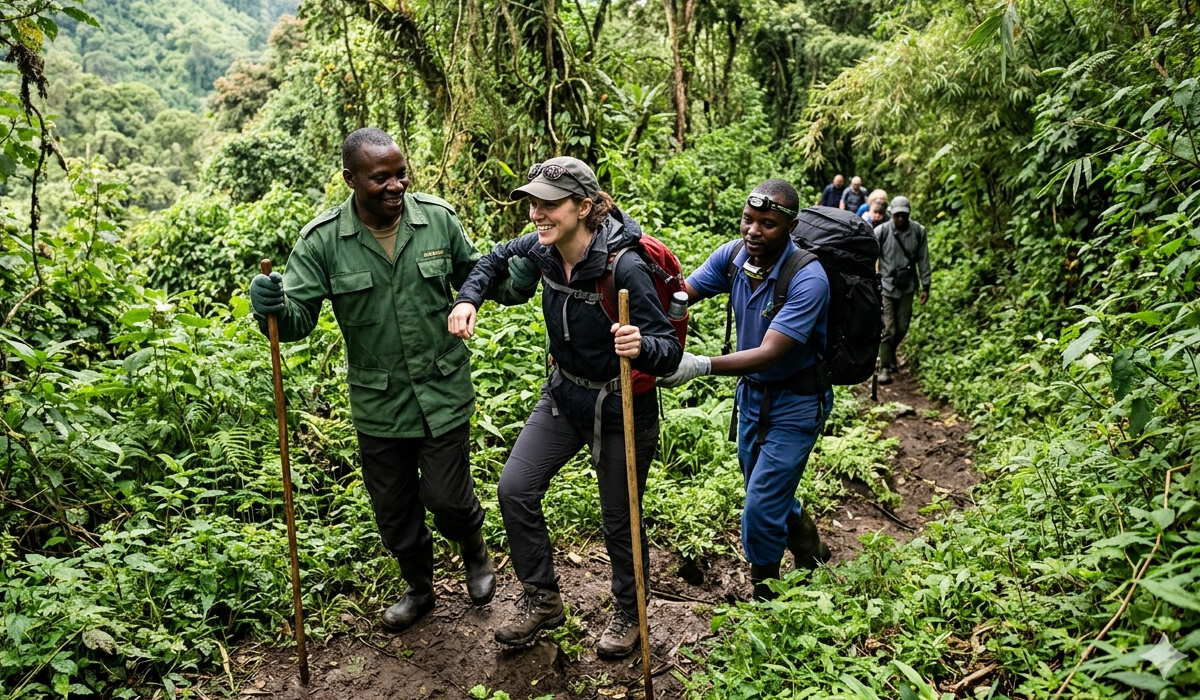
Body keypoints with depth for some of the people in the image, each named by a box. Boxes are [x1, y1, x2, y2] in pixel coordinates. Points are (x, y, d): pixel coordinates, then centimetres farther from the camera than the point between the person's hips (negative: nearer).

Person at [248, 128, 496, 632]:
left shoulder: (438, 218, -7)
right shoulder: (322, 240, -10)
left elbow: (474, 277, 8)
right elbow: (298, 317, -10)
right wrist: (271, 307, -32)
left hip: (443, 392, -1)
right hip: (378, 403, 1)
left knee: (446, 497, 4)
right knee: (393, 509, 16)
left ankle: (475, 552, 41)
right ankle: (419, 589, 44)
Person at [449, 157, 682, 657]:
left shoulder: (624, 268, -29)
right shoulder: (543, 250, -11)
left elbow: (670, 351, -27)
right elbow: (497, 259, 12)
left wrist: (641, 347, -49)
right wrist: (468, 299, -5)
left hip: (621, 411, -6)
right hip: (564, 396, 6)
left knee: (619, 520, 9)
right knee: (514, 490, 3)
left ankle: (628, 614, 38)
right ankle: (542, 600, 25)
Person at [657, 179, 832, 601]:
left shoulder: (807, 280, -29)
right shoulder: (733, 255, -10)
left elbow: (768, 354, -36)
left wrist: (698, 367, -49)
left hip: (795, 403, -6)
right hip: (751, 391, 7)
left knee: (761, 509, -4)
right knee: (766, 492, 22)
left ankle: (765, 595, 22)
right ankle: (811, 554, 50)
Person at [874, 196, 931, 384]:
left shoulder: (918, 231, -5)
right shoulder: (881, 231, -12)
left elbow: (923, 260, 3)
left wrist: (925, 286, 4)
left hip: (907, 287, 3)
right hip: (886, 286, -3)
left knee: (902, 328, 12)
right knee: (887, 329, -5)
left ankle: (891, 352, 40)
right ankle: (885, 368, 4)